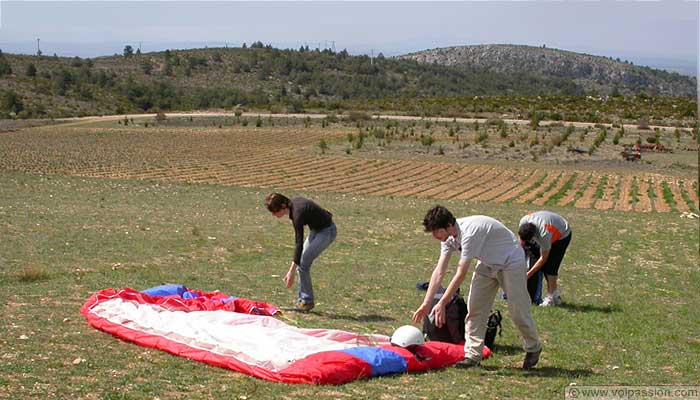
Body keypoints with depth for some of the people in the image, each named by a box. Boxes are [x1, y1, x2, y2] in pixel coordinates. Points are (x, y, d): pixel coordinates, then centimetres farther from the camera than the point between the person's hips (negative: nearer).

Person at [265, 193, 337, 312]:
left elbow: (299, 243, -33)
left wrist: (291, 271, -35)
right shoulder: (292, 203, -5)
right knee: (302, 263, 6)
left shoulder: (297, 213, -30)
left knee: (302, 264, -12)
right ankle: (302, 301, 10)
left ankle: (307, 301, -1)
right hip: (317, 229, 10)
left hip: (326, 231, -9)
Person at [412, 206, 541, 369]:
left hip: (511, 262, -8)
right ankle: (473, 355, 2)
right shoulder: (449, 237, -11)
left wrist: (442, 303, -33)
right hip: (488, 263, 8)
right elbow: (439, 271, -9)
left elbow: (460, 275, -36)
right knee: (474, 308, -2)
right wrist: (426, 304, -13)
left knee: (517, 311, -1)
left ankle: (533, 349, 22)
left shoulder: (469, 233, -38)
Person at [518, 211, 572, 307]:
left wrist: (528, 274, -27)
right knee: (544, 266, 0)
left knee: (550, 264, -18)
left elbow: (543, 259, -31)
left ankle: (551, 297, -15)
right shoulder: (523, 222, -27)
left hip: (562, 235, -7)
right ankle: (555, 295, 9)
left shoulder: (544, 234, -42)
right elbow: (521, 242, -6)